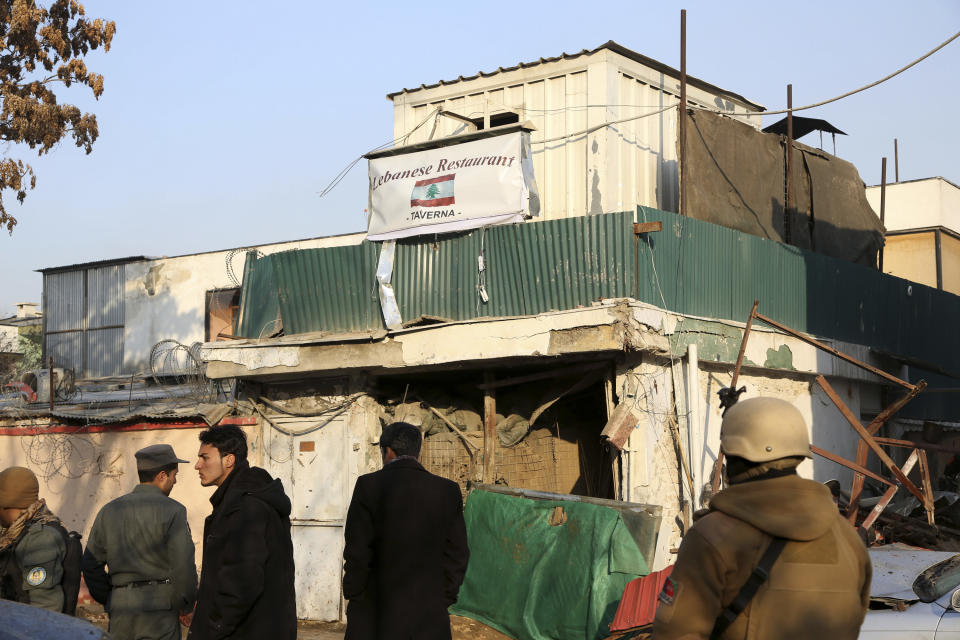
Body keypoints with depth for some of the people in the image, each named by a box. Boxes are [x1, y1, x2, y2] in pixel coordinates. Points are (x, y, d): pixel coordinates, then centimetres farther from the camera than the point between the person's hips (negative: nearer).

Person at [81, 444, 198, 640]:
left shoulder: (108, 511, 11)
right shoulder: (172, 510, -7)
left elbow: (90, 564, 11)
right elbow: (183, 565, -13)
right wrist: (186, 607, 1)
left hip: (120, 612, 5)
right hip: (159, 609, -5)